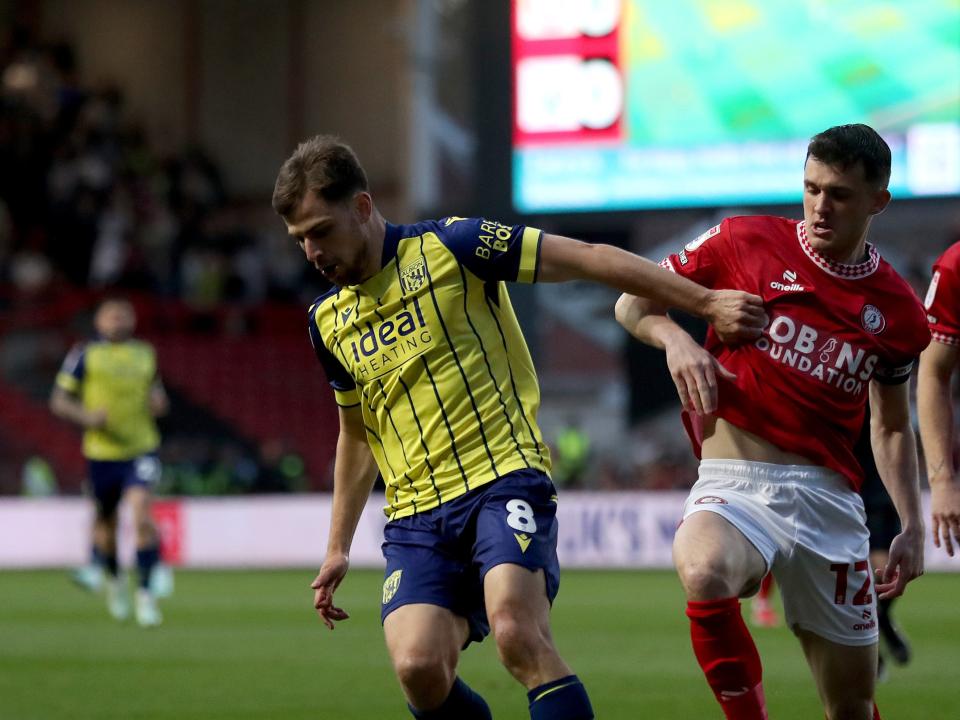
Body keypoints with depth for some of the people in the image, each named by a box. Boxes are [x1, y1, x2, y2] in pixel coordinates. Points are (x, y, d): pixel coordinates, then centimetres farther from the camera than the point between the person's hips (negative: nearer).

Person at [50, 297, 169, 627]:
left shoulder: (145, 354, 9)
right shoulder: (85, 355, -1)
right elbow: (59, 401, -2)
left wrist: (159, 401, 0)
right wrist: (87, 417, -19)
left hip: (141, 448, 1)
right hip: (102, 451, -1)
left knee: (141, 512, -20)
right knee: (106, 521, 11)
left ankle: (146, 592, -16)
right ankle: (113, 580, 41)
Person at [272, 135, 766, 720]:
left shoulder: (447, 247, -4)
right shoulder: (329, 321, 14)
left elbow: (587, 259, -4)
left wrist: (706, 302, -7)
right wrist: (339, 547, 26)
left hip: (504, 479, -5)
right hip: (416, 513, 5)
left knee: (517, 634, -29)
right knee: (418, 667, -19)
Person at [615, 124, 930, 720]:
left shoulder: (898, 309, 9)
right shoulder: (747, 243, 0)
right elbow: (633, 303, 8)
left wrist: (912, 526, 12)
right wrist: (675, 339, -13)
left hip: (830, 496, 3)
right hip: (736, 484, -3)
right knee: (705, 575, -39)